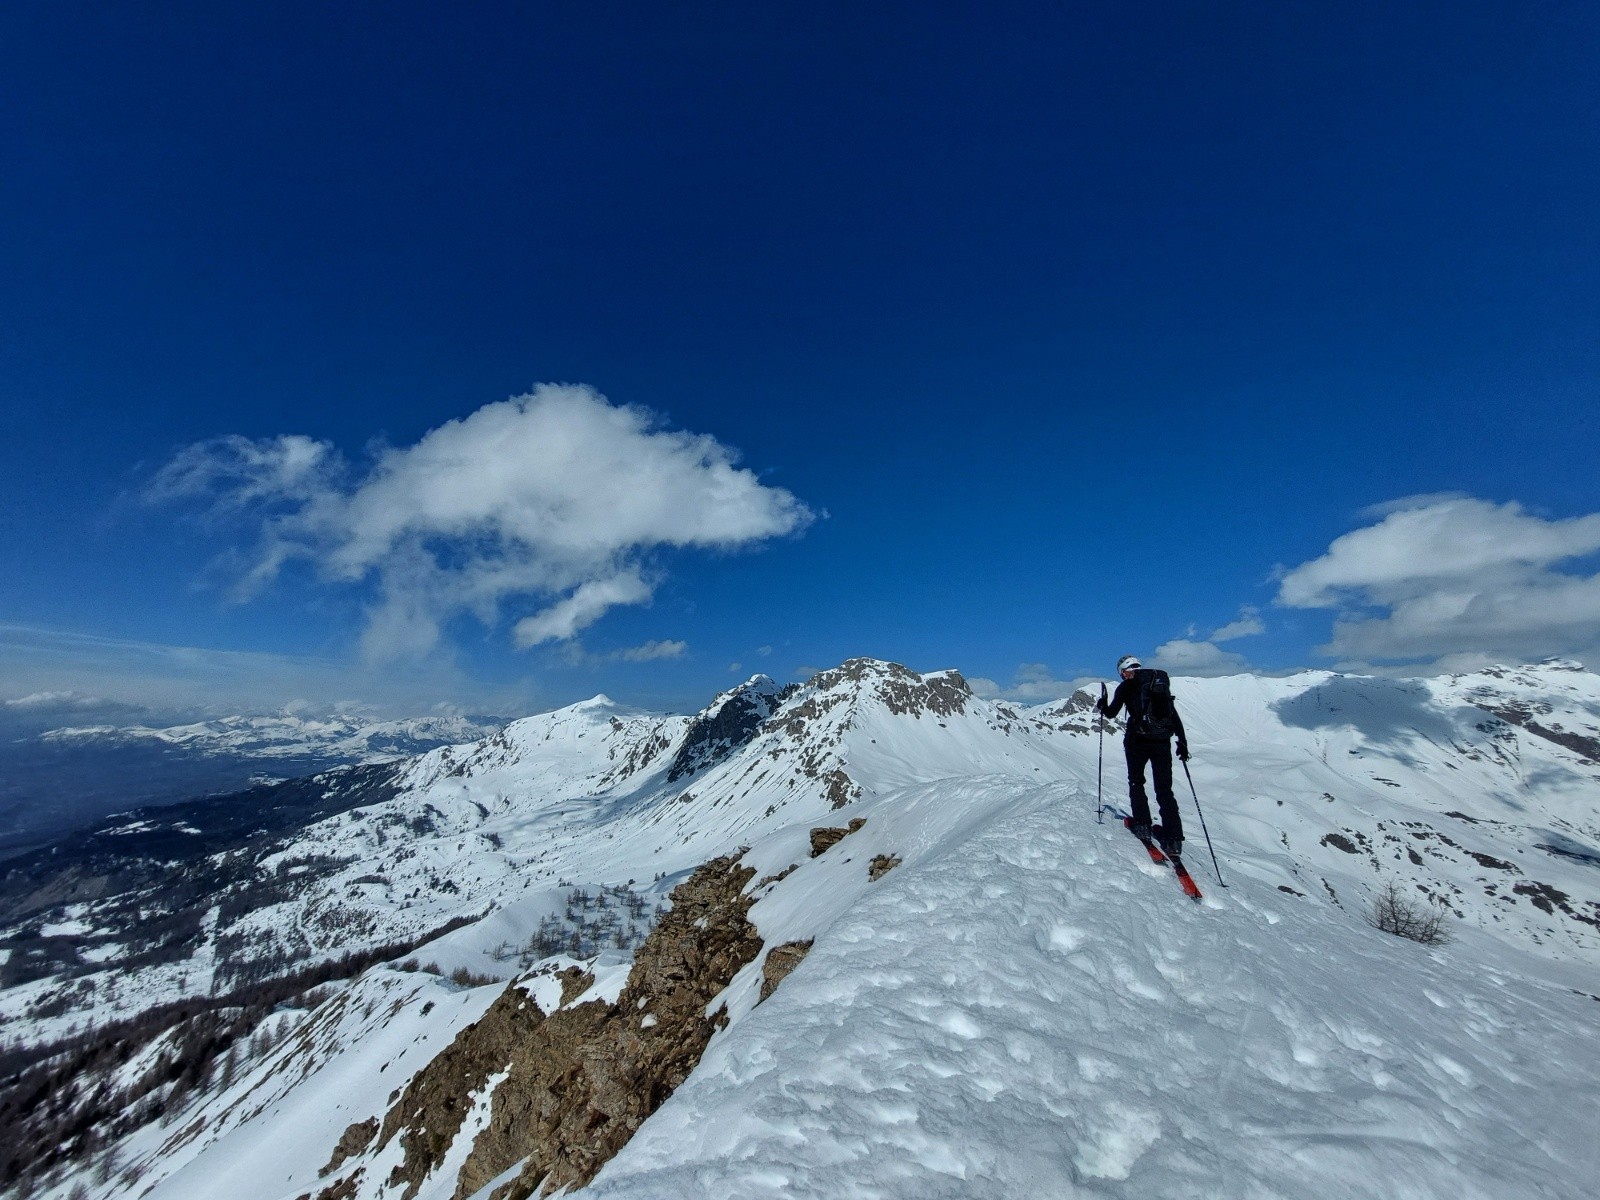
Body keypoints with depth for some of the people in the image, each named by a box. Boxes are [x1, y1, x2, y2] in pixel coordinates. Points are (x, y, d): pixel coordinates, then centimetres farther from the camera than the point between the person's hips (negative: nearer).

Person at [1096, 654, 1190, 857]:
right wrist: (1182, 742, 15)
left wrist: (1102, 706, 20)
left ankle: (1142, 824, 6)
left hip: (1138, 741, -4)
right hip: (1162, 742, 4)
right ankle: (1174, 839, 2)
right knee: (1164, 789, 8)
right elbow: (1175, 716, 11)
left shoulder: (1125, 687, 0)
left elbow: (1111, 713, -2)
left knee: (1136, 781, 16)